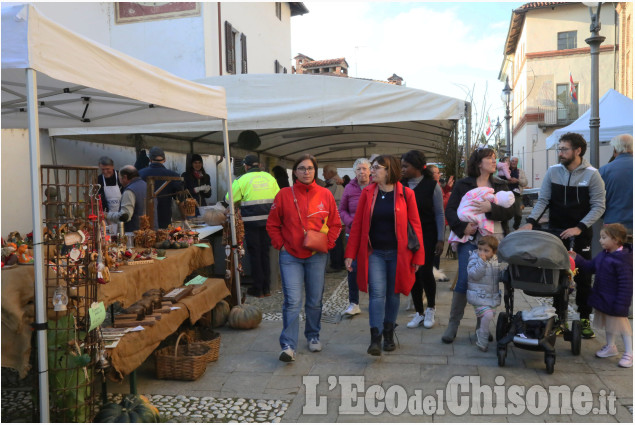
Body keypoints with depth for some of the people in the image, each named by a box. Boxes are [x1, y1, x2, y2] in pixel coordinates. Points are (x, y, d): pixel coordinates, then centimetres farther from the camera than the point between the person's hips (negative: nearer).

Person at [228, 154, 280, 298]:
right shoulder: (269, 177, 6)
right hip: (268, 220, 4)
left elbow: (229, 199, 0)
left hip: (251, 222, -3)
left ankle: (258, 289, 10)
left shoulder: (242, 180, -4)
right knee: (265, 253, 13)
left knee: (255, 254, 6)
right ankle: (266, 288, 17)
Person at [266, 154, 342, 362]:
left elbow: (335, 224, 9)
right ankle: (288, 345, -3)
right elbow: (272, 224, 5)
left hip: (317, 256, 2)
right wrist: (280, 244, -4)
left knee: (315, 301, 12)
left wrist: (327, 243, -2)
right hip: (290, 257, -2)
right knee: (292, 301, -8)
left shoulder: (325, 195, 2)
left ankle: (313, 336, 32)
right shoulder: (284, 195, -1)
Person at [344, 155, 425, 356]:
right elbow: (357, 224, 3)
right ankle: (375, 339, -6)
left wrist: (418, 256, -3)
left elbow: (415, 225, -1)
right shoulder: (367, 193, 2)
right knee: (377, 293, -8)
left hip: (397, 253, 0)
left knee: (393, 294, 11)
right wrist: (350, 254, -1)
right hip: (374, 252, 0)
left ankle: (389, 334, 27)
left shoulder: (406, 194, -4)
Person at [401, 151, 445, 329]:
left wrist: (440, 239, -7)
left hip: (427, 236, -3)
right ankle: (419, 313, 20)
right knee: (413, 274, 6)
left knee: (425, 271, -7)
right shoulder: (400, 185, 3)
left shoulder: (432, 185, -6)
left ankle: (430, 308, 18)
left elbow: (439, 214, -4)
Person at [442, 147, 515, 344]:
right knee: (463, 280, -7)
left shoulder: (500, 185, 13)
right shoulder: (463, 184, 5)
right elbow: (450, 210, -1)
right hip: (470, 239, -3)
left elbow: (509, 211, 2)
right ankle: (453, 325, 2)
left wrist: (491, 208, -15)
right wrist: (462, 227, -16)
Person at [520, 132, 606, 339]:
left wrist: (579, 227, -20)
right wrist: (531, 221, -14)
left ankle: (584, 319, 19)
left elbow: (598, 206, -8)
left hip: (581, 233, -2)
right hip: (556, 232, 2)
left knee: (583, 277, 5)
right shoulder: (553, 171, 1)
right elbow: (543, 200, 1)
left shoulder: (592, 175, -7)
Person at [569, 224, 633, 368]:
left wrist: (621, 304, -23)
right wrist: (577, 259, 4)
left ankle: (629, 354, 16)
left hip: (615, 301, -9)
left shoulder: (622, 260, -25)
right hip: (603, 298, 9)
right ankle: (610, 347, 39)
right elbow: (591, 267, 15)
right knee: (608, 324, 22)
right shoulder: (603, 255, 2)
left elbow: (626, 284, -24)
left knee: (622, 325, 3)